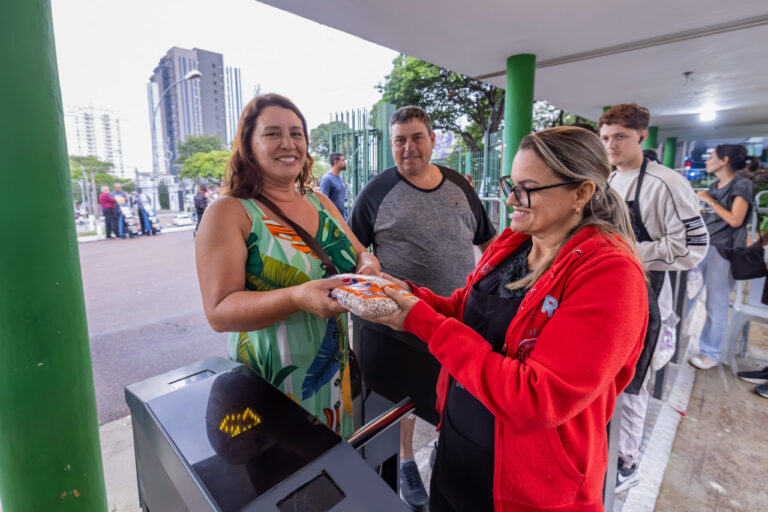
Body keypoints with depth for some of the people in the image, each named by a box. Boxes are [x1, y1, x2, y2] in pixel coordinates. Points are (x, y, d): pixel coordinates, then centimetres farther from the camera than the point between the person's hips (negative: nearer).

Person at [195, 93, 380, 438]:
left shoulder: (321, 203, 6)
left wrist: (368, 268, -13)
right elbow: (219, 312, -19)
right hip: (270, 383, -5)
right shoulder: (228, 213, -12)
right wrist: (298, 298, -34)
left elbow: (360, 255, 12)